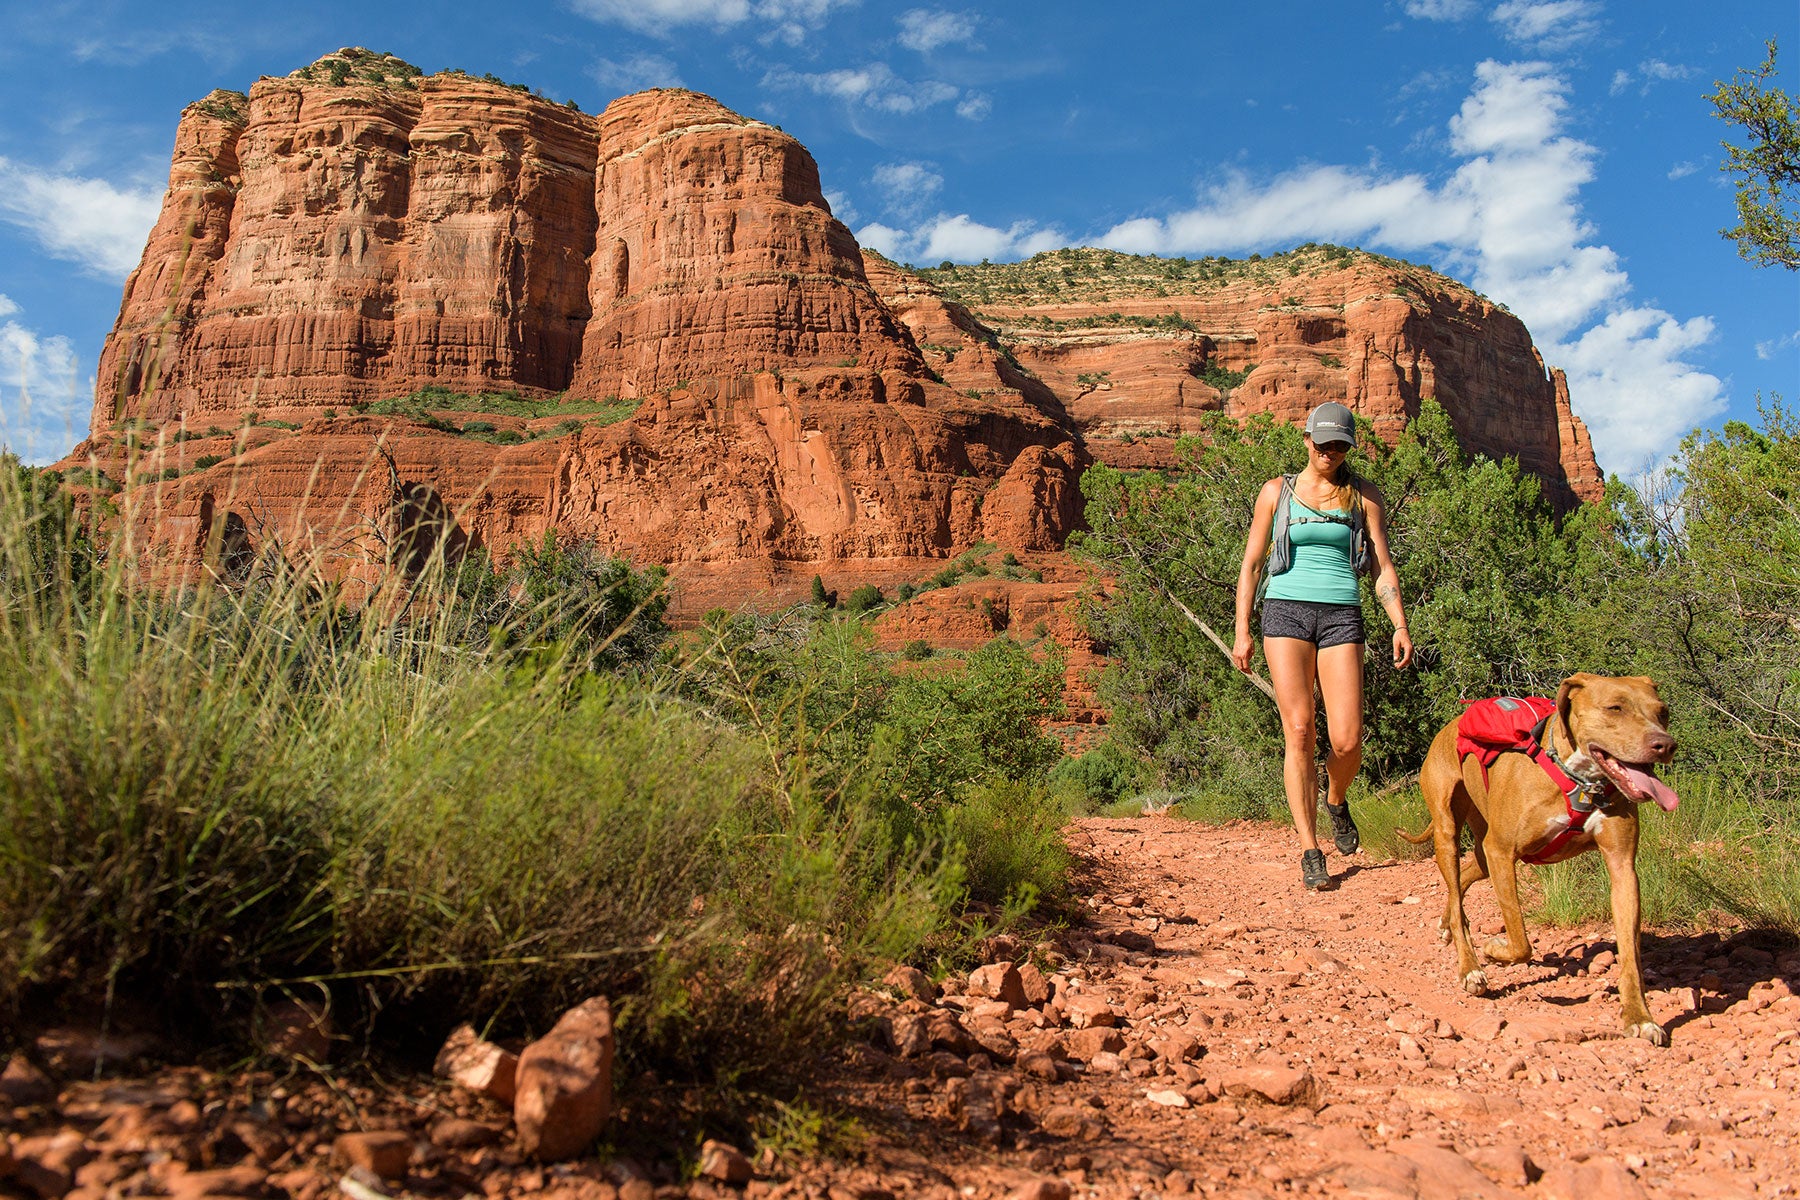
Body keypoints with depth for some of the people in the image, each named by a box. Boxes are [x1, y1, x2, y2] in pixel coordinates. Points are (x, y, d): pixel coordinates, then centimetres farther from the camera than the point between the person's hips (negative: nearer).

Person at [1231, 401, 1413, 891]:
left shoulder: (1363, 496, 12)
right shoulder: (1277, 491, 10)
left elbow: (1383, 566, 10)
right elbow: (1251, 564, 11)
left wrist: (1400, 623, -4)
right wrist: (1242, 630, 4)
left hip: (1341, 616, 1)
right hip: (1286, 611, -1)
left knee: (1347, 741, -9)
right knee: (1299, 731, -11)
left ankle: (1336, 801, 27)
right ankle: (1310, 852, -3)